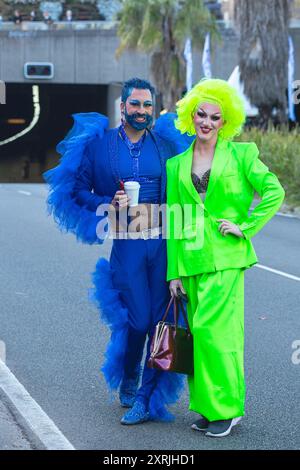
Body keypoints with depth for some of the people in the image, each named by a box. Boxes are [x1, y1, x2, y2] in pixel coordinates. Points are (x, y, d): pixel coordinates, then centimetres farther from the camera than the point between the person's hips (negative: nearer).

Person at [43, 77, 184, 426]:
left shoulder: (165, 146, 10)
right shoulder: (99, 145, 5)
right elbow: (77, 190, 5)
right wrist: (109, 204, -10)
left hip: (163, 243, 2)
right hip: (125, 244, -2)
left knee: (161, 319, -1)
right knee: (137, 319, -3)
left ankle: (149, 398, 9)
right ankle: (128, 382, 26)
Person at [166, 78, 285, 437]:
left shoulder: (240, 153, 1)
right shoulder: (177, 165, 11)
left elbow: (274, 191, -2)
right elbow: (173, 219, 11)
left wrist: (246, 226, -9)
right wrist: (174, 271, 8)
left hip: (224, 256, -4)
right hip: (191, 259, 4)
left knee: (211, 327, -12)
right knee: (201, 331, 7)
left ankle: (226, 407, -1)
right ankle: (208, 408, 16)